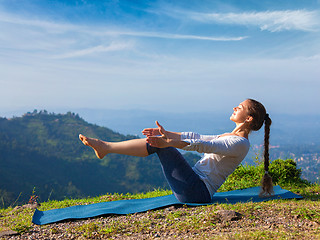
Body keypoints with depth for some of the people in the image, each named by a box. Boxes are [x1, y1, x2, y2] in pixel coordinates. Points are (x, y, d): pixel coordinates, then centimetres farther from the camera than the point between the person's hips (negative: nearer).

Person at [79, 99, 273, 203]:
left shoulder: (240, 143, -11)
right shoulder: (231, 137, 19)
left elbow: (205, 146, -27)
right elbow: (197, 137, 21)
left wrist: (168, 142, -38)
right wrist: (167, 134, 14)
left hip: (198, 192, -9)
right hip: (196, 190, 9)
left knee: (160, 145, -16)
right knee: (158, 141, 2)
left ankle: (106, 147, -7)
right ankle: (106, 147, 1)